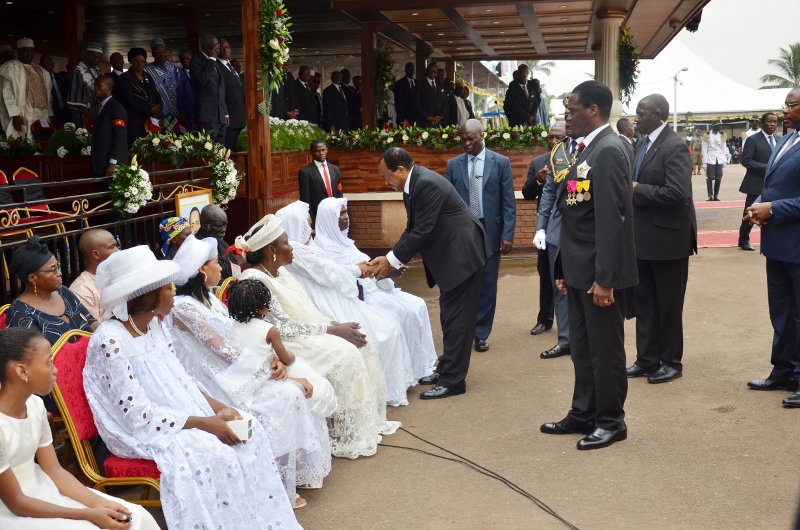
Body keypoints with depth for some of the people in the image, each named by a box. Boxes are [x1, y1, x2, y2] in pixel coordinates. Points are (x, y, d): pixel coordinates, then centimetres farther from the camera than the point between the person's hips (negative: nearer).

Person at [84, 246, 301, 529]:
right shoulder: (110, 341, -22)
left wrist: (217, 407, -7)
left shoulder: (156, 324, 4)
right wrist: (203, 423, -23)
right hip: (142, 432, -8)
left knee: (248, 430, -7)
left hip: (181, 417, 8)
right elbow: (138, 415, -23)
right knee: (215, 453, -27)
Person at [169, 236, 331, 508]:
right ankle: (279, 488, -9)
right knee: (285, 395, -19)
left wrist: (272, 360, -8)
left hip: (231, 371, 8)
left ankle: (299, 469, 0)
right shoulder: (184, 306, -16)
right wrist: (268, 369, -17)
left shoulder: (210, 299, 13)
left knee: (295, 390, -8)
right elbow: (224, 349, -19)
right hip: (214, 384, -8)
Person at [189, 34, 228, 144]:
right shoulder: (196, 60, -2)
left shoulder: (215, 62, 21)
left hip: (220, 116, 7)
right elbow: (202, 79, -20)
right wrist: (211, 60, -10)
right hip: (207, 115, -7)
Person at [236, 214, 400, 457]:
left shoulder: (279, 272, 10)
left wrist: (337, 325, -5)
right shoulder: (255, 280, -19)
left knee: (360, 346, -4)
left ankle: (368, 419, 4)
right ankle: (345, 437, -13)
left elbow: (308, 311, 12)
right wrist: (333, 330, -18)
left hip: (301, 335, 9)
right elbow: (283, 328, -22)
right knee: (343, 353, -23)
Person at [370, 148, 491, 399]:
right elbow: (412, 229, 11)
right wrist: (391, 257, 0)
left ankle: (453, 380, 0)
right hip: (449, 255, 10)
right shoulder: (413, 184, 7)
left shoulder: (427, 183, -23)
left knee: (456, 319, -5)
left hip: (462, 254, -10)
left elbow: (422, 231, -24)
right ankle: (446, 370, 25)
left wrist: (392, 260, -16)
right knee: (450, 316, 16)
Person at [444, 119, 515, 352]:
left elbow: (509, 202, -1)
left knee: (487, 285, 5)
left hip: (490, 232, -1)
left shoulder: (501, 162, 1)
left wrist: (507, 235, -8)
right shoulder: (453, 165, 6)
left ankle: (481, 334, 16)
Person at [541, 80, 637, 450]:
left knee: (605, 349, 4)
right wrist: (564, 269, 16)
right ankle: (584, 414, 29)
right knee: (582, 347, 17)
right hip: (580, 270, 9)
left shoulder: (609, 150, -16)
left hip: (601, 272, -9)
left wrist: (604, 278, -23)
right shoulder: (587, 149, 13)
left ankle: (611, 421, 18)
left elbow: (611, 218, -22)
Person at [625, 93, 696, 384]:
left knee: (668, 304, 5)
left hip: (667, 237, -8)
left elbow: (677, 193, -27)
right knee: (643, 302, 13)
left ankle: (671, 362, 20)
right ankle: (647, 359, 24)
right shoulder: (643, 144, 10)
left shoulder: (674, 147, -17)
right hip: (644, 236, 8)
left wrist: (637, 190, -19)